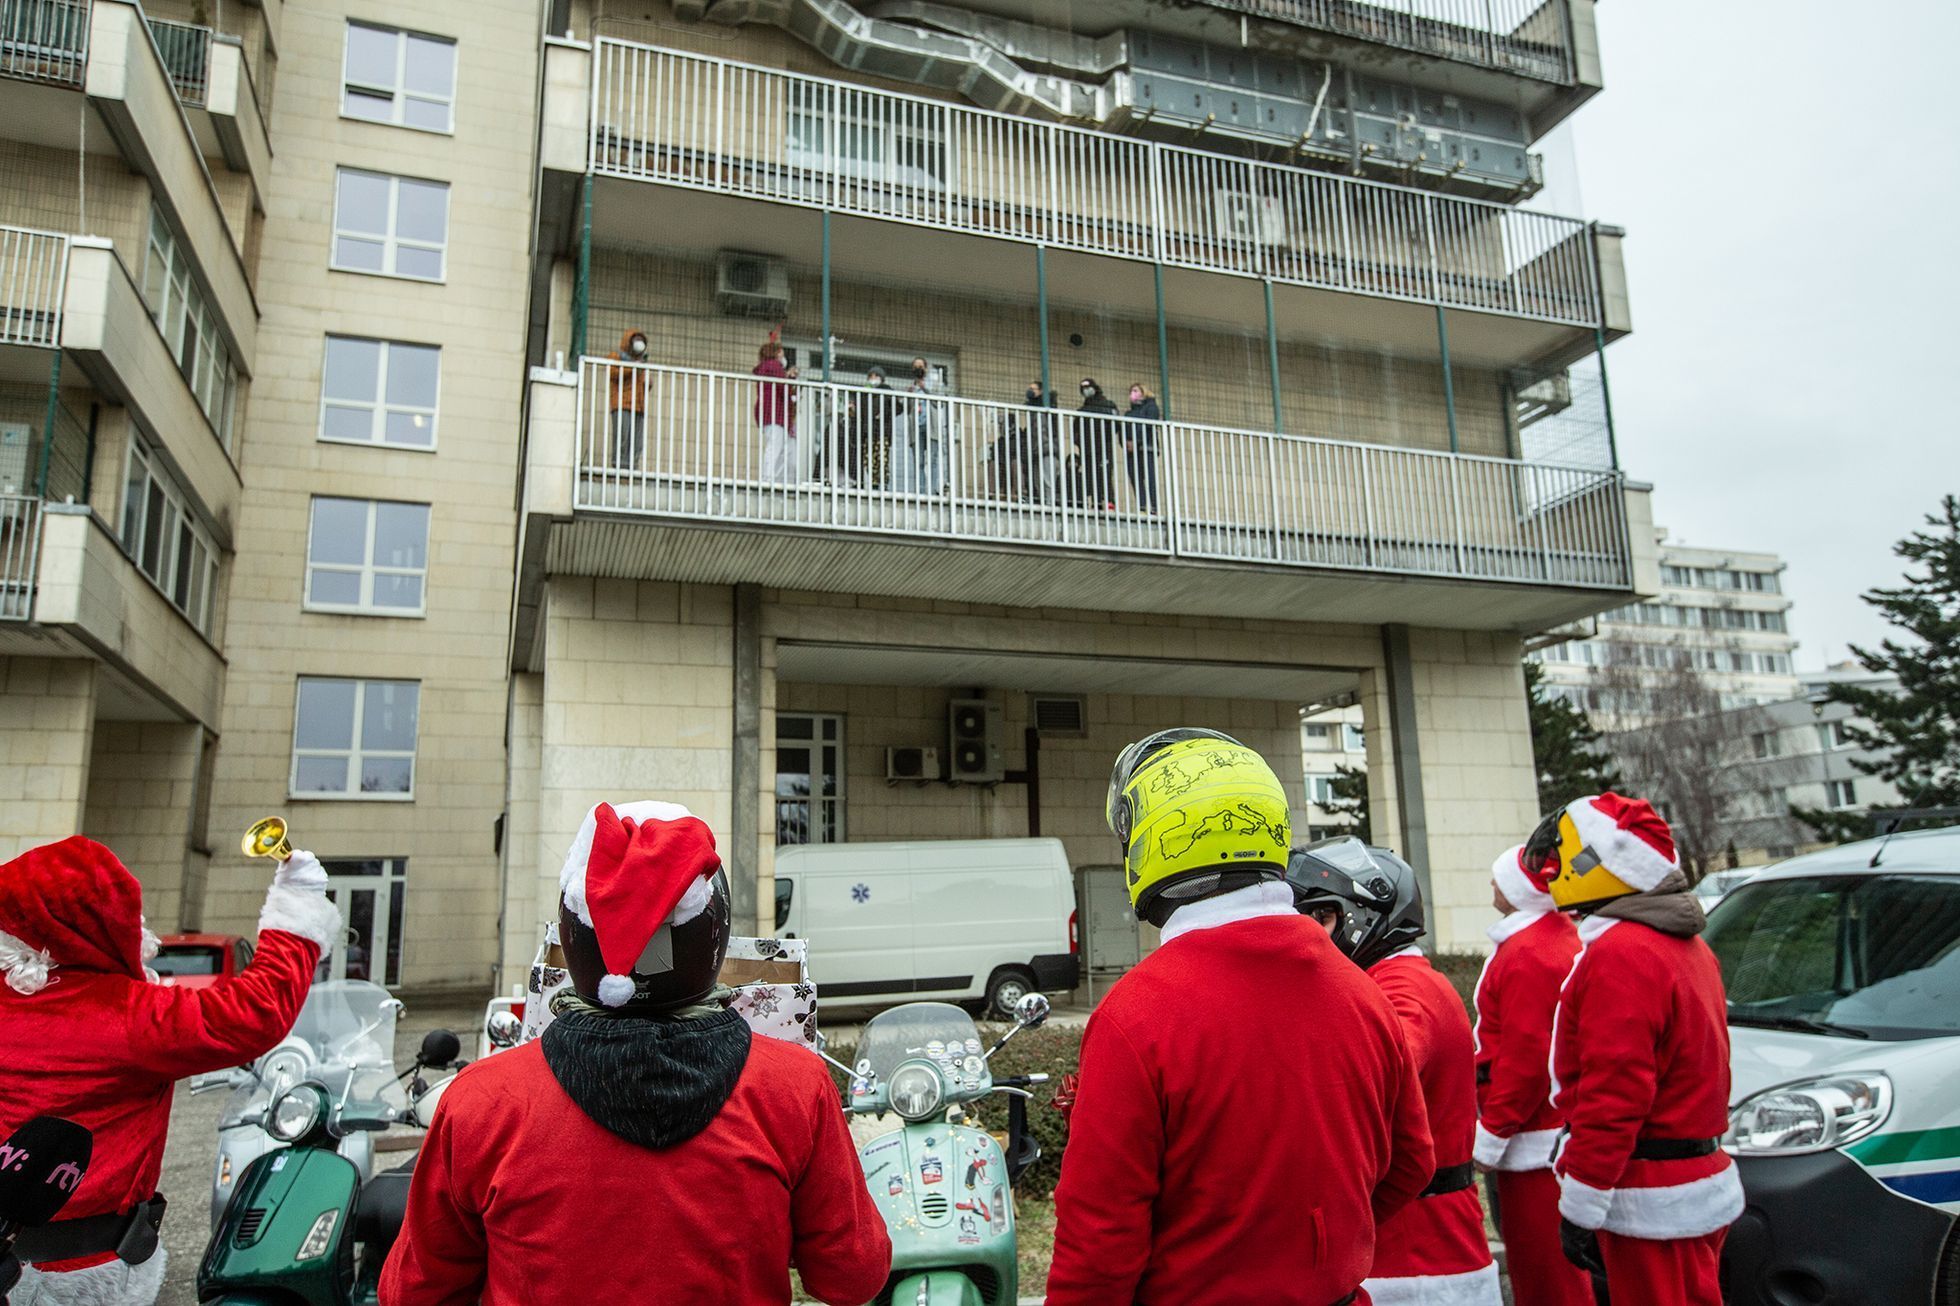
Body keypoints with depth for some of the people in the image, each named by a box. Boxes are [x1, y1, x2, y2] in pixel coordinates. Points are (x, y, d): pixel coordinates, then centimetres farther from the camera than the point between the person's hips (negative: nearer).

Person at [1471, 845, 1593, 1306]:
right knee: (1558, 1269, 20)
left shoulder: (1526, 954, -20)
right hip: (1560, 1131, 11)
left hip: (1533, 1145, -11)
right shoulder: (1564, 938, 12)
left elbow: (1525, 1058, -23)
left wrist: (1490, 1135, -16)